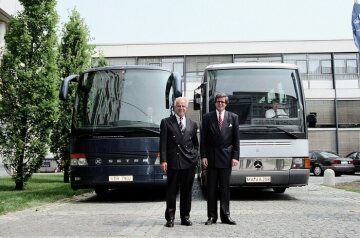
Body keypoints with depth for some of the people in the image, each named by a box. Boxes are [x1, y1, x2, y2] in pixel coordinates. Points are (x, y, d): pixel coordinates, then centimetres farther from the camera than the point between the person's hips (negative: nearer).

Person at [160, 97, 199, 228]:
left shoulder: (192, 124, 15)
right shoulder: (166, 122, 4)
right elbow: (163, 143, -1)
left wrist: (195, 156, 5)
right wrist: (163, 160, -9)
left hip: (189, 163, 3)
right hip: (173, 162, -3)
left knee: (187, 191, 8)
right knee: (171, 191, 1)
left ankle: (185, 217, 18)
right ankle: (170, 218, 8)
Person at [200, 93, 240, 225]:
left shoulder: (233, 117, 5)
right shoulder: (207, 117, 4)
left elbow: (236, 139, 4)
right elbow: (203, 139, 2)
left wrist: (235, 157, -4)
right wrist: (203, 156, -5)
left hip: (226, 157, 0)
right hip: (211, 158, 0)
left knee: (225, 188, 5)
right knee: (211, 188, 4)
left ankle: (225, 215, 12)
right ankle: (212, 216, 10)